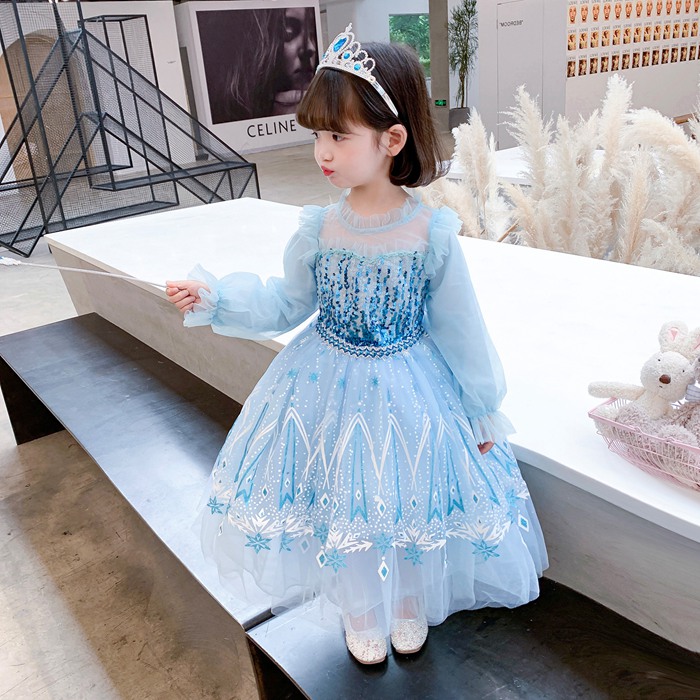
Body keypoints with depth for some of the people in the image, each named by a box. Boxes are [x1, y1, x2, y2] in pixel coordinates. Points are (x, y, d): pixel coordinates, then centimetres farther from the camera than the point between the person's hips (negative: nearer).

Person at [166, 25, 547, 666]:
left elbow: (462, 329, -8)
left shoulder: (432, 232, -17)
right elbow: (285, 305, 2)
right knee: (340, 503, 18)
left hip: (409, 393, -2)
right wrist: (215, 297, -11)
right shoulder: (320, 228, -11)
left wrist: (482, 409, -1)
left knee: (407, 501, 17)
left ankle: (409, 603, 50)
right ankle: (360, 609, 48)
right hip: (331, 390, 2)